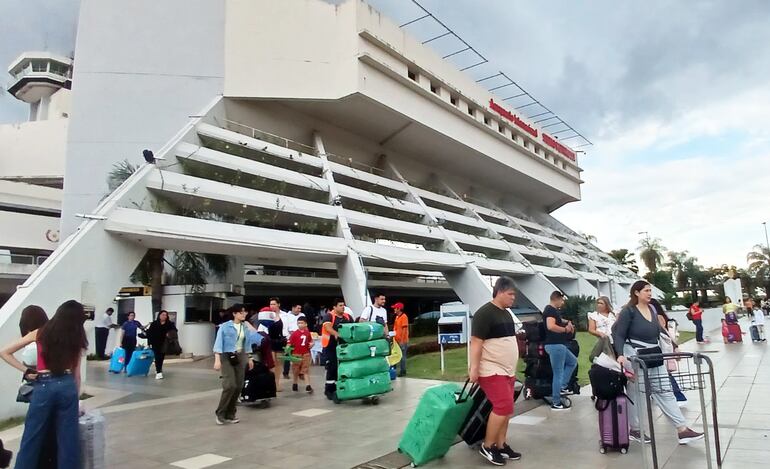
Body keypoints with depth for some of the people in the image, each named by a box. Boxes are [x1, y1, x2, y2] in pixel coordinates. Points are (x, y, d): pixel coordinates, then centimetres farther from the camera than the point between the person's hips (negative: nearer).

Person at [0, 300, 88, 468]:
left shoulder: (40, 333, 3)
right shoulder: (76, 339, 3)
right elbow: (76, 372, 7)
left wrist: (25, 371, 5)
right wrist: (76, 396, 17)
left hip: (44, 386, 0)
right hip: (67, 386, 1)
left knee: (33, 437, 11)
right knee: (68, 437, 9)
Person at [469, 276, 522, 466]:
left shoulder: (507, 314, 13)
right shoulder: (484, 313, -16)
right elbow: (476, 342, -19)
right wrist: (474, 368, -22)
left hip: (507, 371, 9)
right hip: (492, 371, -9)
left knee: (504, 409, 11)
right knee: (503, 407, -12)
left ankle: (501, 446, 22)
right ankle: (487, 446, 2)